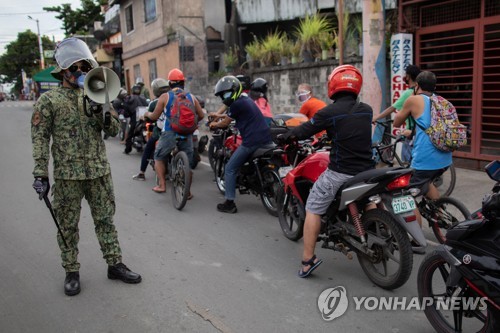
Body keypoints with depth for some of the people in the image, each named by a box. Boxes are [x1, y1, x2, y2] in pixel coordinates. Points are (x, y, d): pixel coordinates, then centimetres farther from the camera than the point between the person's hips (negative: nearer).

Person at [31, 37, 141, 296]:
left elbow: (114, 131, 9)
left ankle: (115, 265, 22)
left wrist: (102, 114, -11)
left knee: (105, 220, 11)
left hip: (99, 171, 3)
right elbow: (40, 139, -5)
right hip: (67, 174, -3)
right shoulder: (49, 100, -1)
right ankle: (71, 272, 21)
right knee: (68, 226, 7)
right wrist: (40, 174, -11)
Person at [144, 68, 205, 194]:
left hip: (169, 134, -2)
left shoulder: (165, 97, -3)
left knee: (159, 158, 19)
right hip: (187, 134, 2)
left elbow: (154, 116, 1)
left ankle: (162, 185, 12)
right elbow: (201, 115, 9)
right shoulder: (191, 97, 5)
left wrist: (147, 114, 22)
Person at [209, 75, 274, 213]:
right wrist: (218, 115, 47)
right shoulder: (247, 100, 21)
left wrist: (214, 124, 24)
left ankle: (229, 203, 2)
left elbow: (225, 123, 4)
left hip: (251, 142, -9)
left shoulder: (236, 104, -6)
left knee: (230, 169, 2)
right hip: (267, 139, 9)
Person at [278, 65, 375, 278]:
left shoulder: (329, 112, -11)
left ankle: (308, 260, 1)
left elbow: (304, 131, -3)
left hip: (340, 172, -5)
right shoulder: (366, 110, 6)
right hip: (367, 171, 6)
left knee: (313, 209, 5)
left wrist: (284, 136, 16)